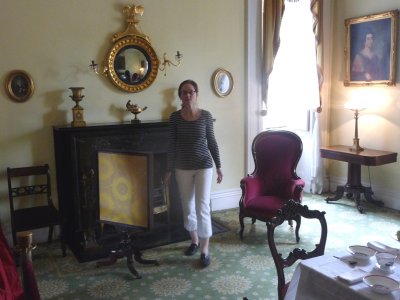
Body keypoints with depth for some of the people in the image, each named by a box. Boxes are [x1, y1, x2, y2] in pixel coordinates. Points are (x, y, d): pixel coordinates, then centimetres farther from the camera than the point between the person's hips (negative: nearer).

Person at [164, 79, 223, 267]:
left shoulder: (206, 116, -3)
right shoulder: (175, 117, -2)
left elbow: (212, 142, 2)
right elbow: (172, 145, 2)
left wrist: (219, 166, 2)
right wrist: (169, 170, 2)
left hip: (203, 166, -2)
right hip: (182, 168, 2)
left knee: (202, 207, -5)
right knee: (188, 207, 12)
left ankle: (205, 250, 6)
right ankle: (194, 241, 32)